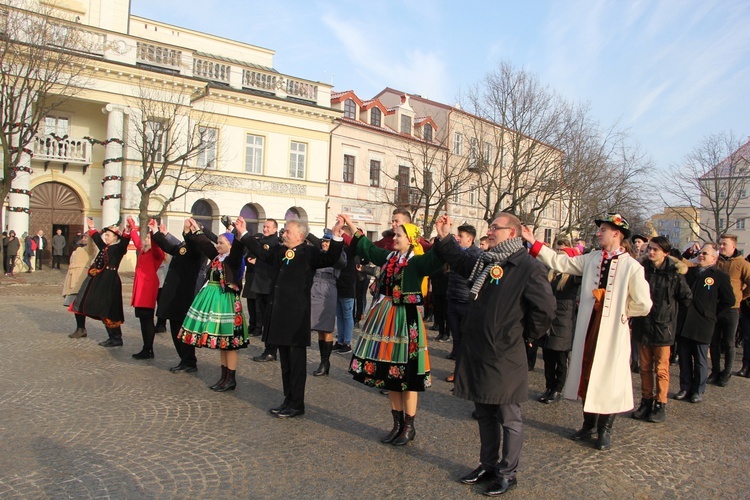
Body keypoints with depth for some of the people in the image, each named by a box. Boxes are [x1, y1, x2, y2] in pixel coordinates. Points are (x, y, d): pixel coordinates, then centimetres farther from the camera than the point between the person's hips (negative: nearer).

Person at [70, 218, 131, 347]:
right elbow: (97, 238, 33)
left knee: (108, 311, -9)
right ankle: (113, 337, 17)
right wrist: (92, 227, 39)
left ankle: (117, 338, -1)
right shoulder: (105, 248, 16)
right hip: (100, 282, 9)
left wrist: (126, 231, -41)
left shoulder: (118, 248, -7)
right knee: (103, 311, 11)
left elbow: (125, 241, -27)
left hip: (110, 283, -9)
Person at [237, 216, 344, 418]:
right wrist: (244, 233, 30)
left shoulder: (309, 252, -8)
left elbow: (330, 259, -22)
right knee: (285, 360, 16)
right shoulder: (279, 251, 12)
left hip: (297, 316, -7)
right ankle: (288, 399, 28)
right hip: (279, 314, 7)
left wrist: (336, 236, -34)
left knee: (296, 361, 2)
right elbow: (261, 253, 28)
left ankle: (297, 404, 12)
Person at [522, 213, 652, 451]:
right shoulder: (591, 259, 3)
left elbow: (643, 305, -8)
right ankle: (589, 424, 33)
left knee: (609, 378, 8)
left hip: (613, 331, -4)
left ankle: (605, 430, 27)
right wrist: (533, 242, -2)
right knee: (586, 374, 14)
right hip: (588, 327, 5)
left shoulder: (631, 266, -10)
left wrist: (620, 311, 1)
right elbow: (559, 262, 3)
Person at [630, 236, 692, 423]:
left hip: (663, 326, -2)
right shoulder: (641, 268, -3)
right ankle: (646, 402, 24)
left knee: (661, 369, 6)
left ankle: (660, 405, 18)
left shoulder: (674, 273, -9)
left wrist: (669, 309, 7)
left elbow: (686, 298, 1)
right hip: (642, 326, 3)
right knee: (645, 367, 12)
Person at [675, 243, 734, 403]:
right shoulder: (689, 272, 11)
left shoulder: (720, 276, -1)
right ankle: (685, 388, 20)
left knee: (700, 360, 7)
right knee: (684, 358, 9)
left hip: (702, 325, -3)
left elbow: (729, 300, 2)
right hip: (684, 324, 4)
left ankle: (698, 391, 19)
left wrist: (713, 314, 2)